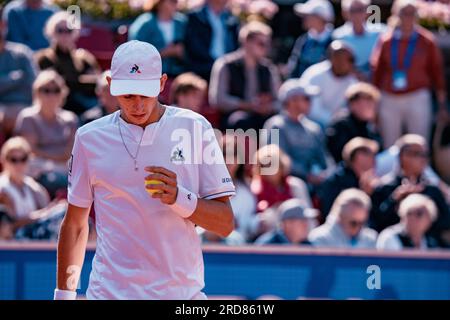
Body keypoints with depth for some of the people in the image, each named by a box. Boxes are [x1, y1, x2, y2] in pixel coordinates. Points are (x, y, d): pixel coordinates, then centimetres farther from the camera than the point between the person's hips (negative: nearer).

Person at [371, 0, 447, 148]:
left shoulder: (427, 41, 0)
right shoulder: (386, 40, 3)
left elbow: (437, 72, 4)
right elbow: (377, 71, 9)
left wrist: (442, 103, 3)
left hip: (418, 99, -2)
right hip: (389, 100, 2)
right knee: (390, 147, 6)